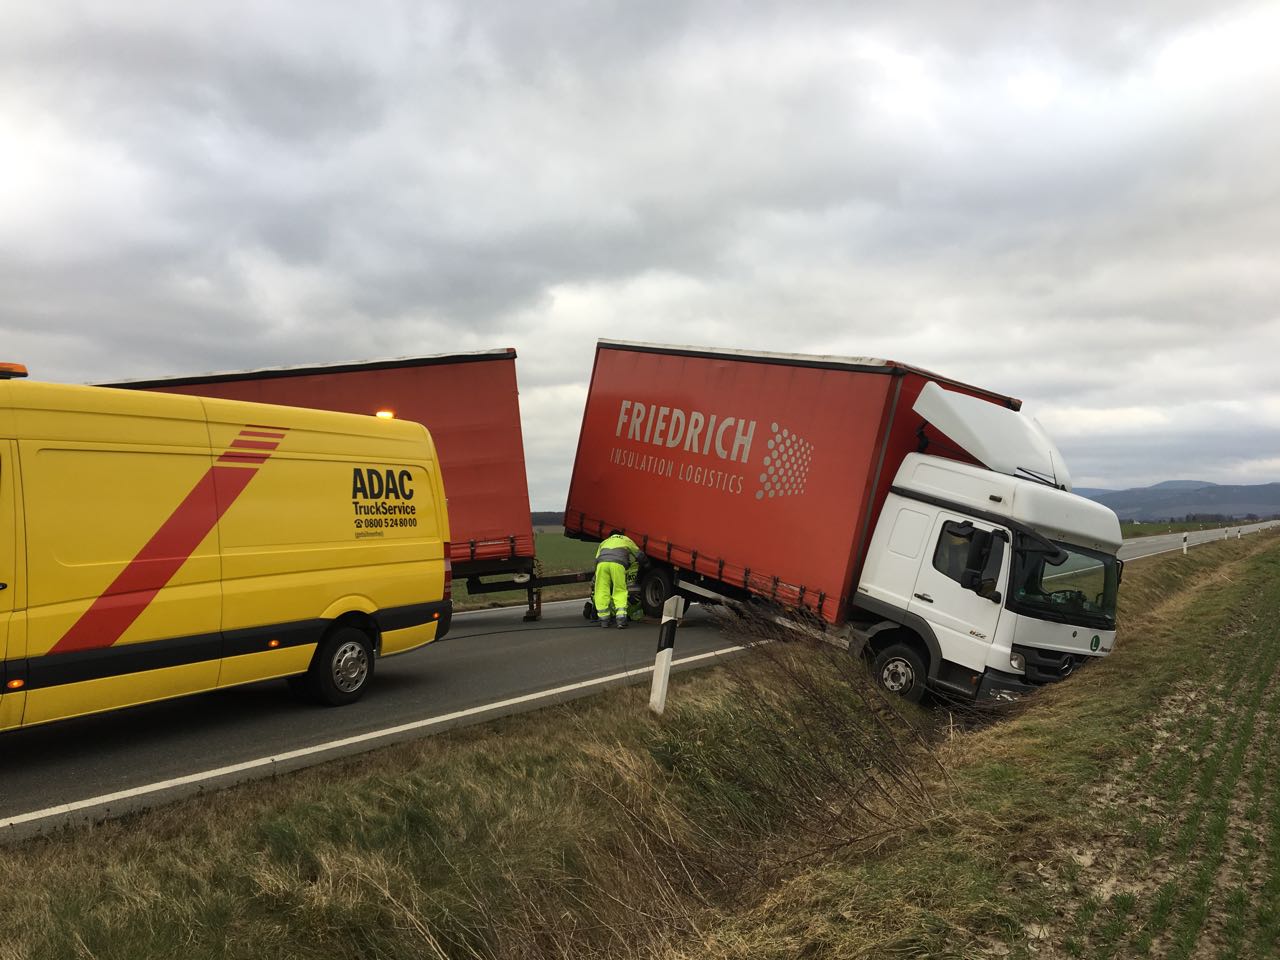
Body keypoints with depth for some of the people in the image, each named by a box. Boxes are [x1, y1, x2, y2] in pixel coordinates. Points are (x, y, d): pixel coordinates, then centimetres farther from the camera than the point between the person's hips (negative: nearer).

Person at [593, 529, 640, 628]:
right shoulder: (626, 540, 36)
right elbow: (638, 555, 38)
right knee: (620, 591, 3)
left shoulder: (604, 542, 40)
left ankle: (604, 619, 3)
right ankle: (621, 617, -9)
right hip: (617, 563, -1)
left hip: (602, 562, 2)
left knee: (602, 591, 5)